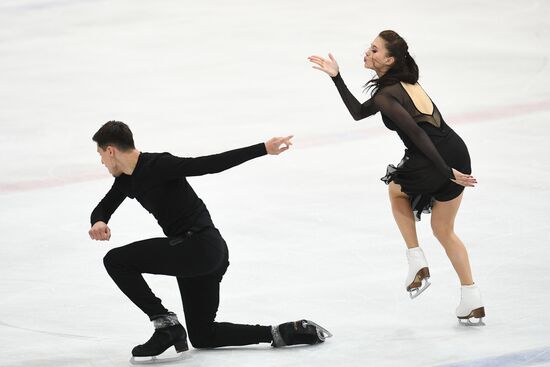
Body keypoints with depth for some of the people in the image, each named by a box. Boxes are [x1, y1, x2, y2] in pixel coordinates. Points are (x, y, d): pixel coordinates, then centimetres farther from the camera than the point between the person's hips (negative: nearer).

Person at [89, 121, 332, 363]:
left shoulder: (158, 165, -18)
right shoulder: (127, 179, 11)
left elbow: (212, 164, -21)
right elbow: (103, 208, 21)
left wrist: (264, 149, -25)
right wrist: (99, 223, -5)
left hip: (201, 247, -10)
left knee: (116, 260, -13)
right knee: (202, 336, 18)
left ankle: (165, 324, -10)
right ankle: (282, 333, 13)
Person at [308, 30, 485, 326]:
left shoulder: (385, 95, -10)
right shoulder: (404, 82, 18)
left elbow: (416, 134, -18)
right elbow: (358, 113, 25)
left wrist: (445, 171, -19)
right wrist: (336, 77, 24)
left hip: (432, 163, -8)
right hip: (458, 155, 8)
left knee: (396, 190, 28)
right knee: (444, 232, 23)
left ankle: (417, 265, 24)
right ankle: (472, 303, 22)